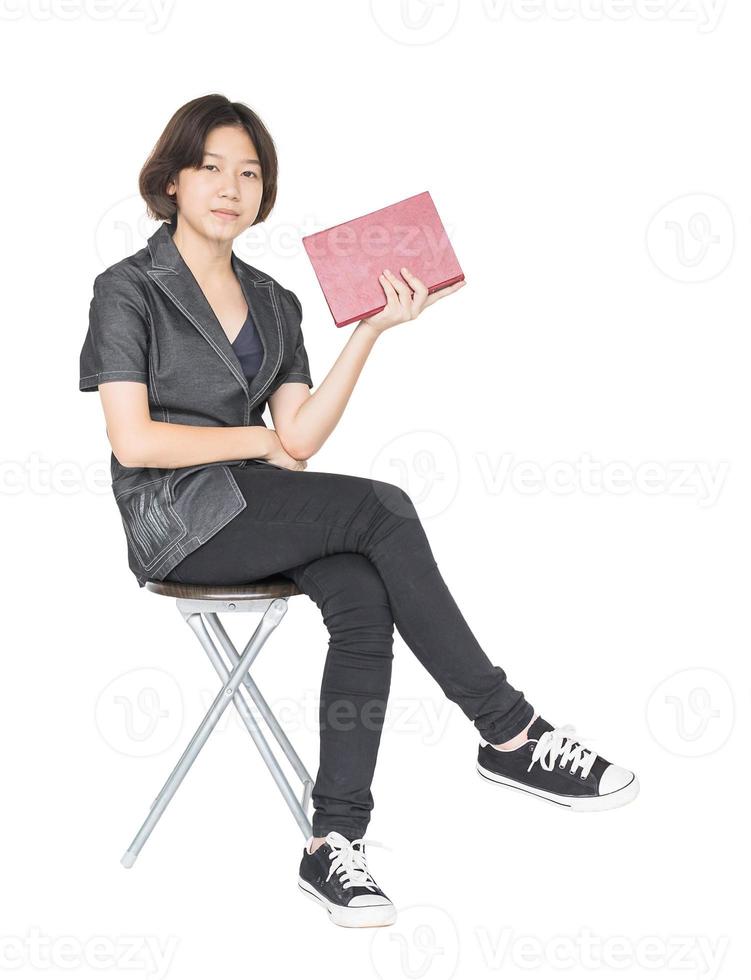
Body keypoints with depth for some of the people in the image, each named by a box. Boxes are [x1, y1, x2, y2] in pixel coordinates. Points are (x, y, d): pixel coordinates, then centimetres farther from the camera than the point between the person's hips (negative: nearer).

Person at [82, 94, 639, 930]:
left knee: (364, 602, -27)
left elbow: (298, 441, 1)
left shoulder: (273, 302, 15)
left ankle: (334, 844, -28)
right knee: (383, 507, -26)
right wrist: (260, 439, -5)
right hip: (176, 523, -6)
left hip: (256, 514, 6)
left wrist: (371, 330, -6)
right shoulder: (130, 290, -2)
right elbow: (134, 441, -14)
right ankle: (509, 735, -19)